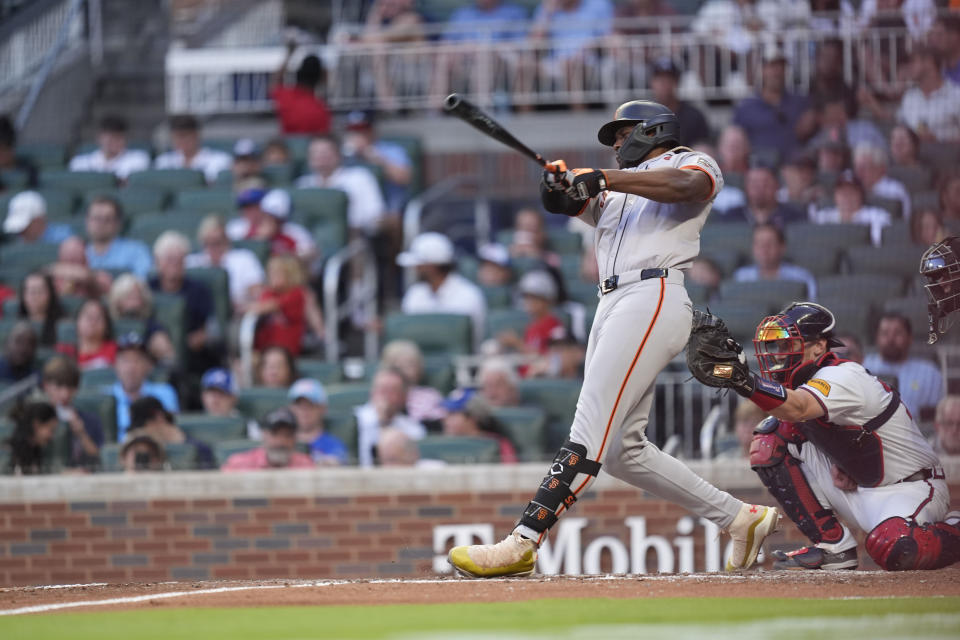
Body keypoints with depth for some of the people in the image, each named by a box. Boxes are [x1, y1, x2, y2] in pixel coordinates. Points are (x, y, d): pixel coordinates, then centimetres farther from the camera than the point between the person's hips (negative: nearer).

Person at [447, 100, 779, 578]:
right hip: (612, 307, 9)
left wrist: (600, 178, -18)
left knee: (591, 427, -18)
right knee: (623, 450, 7)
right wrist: (561, 185, -13)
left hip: (654, 297, -9)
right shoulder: (613, 192, 30)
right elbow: (571, 201, 11)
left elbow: (683, 185, -15)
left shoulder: (693, 164, 9)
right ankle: (741, 519, 15)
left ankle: (523, 543, -28)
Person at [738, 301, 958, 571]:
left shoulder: (844, 377, -25)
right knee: (768, 445, -5)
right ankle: (832, 543, -1)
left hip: (909, 489, -8)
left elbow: (797, 409, -43)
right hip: (855, 488, 8)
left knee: (894, 550, -39)